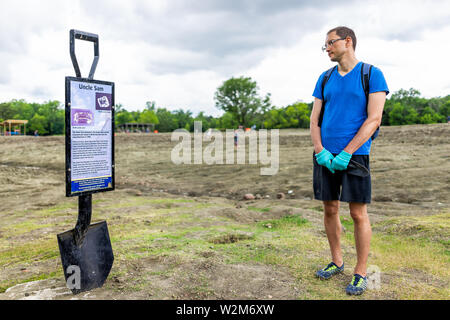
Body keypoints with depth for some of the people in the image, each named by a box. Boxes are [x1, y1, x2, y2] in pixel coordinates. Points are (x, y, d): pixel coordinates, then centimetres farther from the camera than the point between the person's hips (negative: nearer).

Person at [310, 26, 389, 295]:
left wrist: (346, 154, -15)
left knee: (359, 213, 0)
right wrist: (320, 151, -6)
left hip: (354, 155, -5)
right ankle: (337, 262, 26)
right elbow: (314, 119, 11)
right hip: (325, 156, 5)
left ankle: (361, 273, 14)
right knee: (330, 210, 10)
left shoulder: (372, 74, 0)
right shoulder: (325, 79, 14)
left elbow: (374, 119, -9)